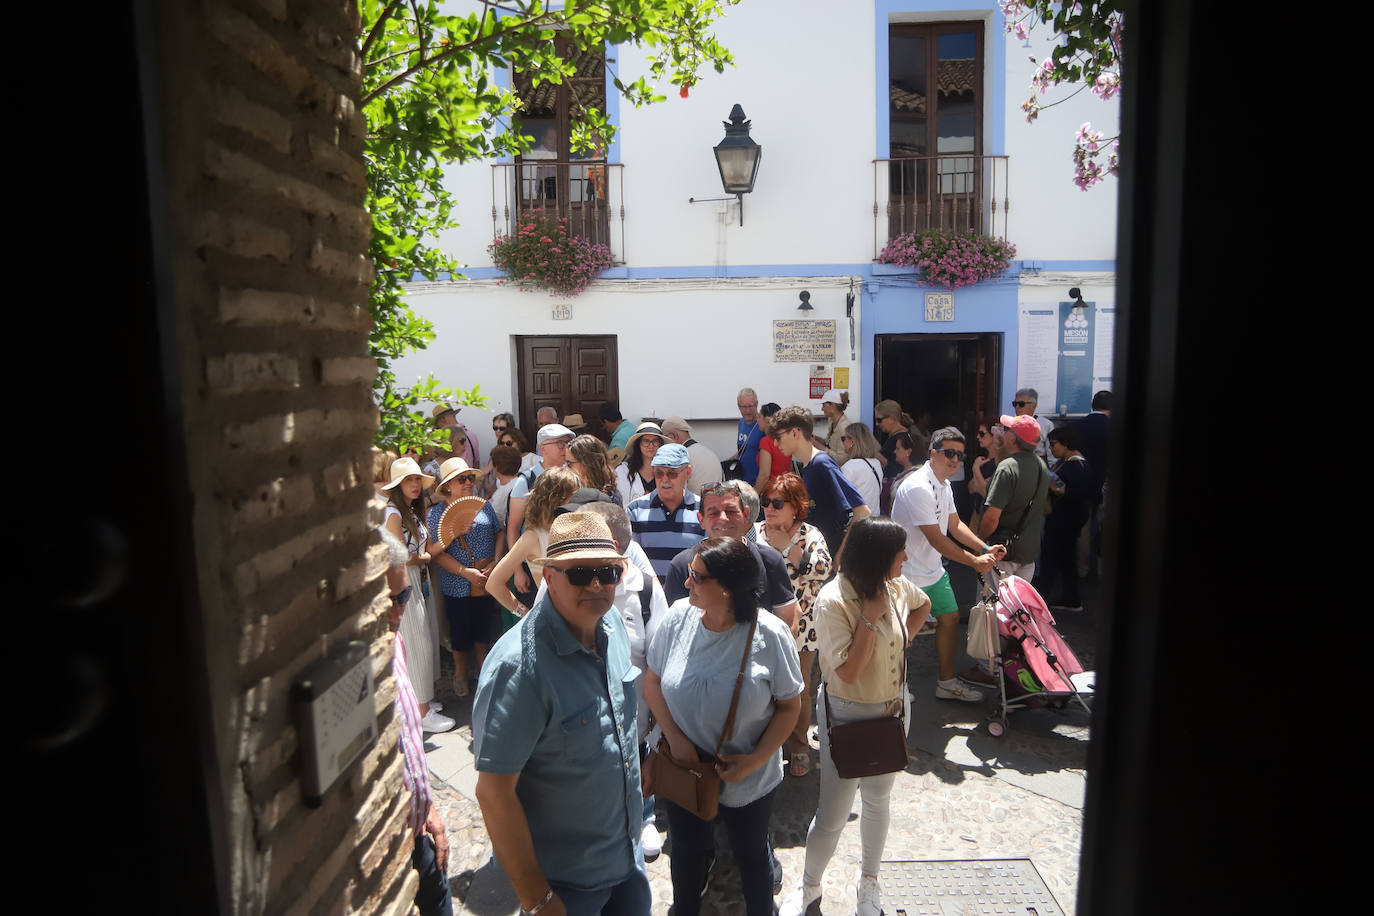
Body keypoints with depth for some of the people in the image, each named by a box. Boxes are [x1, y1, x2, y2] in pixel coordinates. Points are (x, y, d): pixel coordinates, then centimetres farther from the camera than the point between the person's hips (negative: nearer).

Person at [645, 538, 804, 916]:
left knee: (752, 855, 23)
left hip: (750, 777, -2)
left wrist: (756, 759, -20)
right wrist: (675, 737, -13)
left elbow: (790, 704, -11)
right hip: (684, 770, 2)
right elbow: (652, 680, -3)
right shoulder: (678, 618, -14)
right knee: (686, 852, 25)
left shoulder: (770, 635, -21)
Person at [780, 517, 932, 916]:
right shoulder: (833, 601, -26)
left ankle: (869, 882, 42)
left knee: (877, 799, 21)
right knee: (832, 813, 4)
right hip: (846, 714, -6)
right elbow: (847, 671, -27)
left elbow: (923, 605, 18)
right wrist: (870, 618, -28)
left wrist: (903, 640, 4)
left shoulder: (896, 585, -7)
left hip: (894, 708, 6)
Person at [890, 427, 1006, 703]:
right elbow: (936, 539, -24)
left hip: (934, 571, 10)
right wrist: (974, 561, -17)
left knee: (950, 618, 16)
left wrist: (985, 549, 1)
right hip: (909, 575, -10)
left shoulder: (944, 485, 7)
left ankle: (947, 682, 30)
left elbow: (955, 525, 15)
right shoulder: (918, 487, -25)